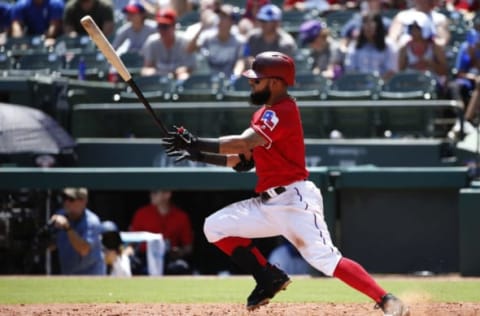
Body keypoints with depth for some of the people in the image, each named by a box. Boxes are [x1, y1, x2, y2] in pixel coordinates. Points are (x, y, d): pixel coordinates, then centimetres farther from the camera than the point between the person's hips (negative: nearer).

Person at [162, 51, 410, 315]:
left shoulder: (282, 112, -14)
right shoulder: (264, 114, 17)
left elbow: (243, 144, -25)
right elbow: (243, 161, 18)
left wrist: (197, 143, -20)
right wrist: (199, 154, 8)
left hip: (295, 201, -10)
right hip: (267, 204, 10)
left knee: (324, 258, -21)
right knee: (215, 227, 5)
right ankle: (269, 279, 9)